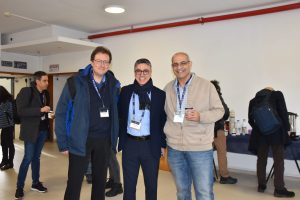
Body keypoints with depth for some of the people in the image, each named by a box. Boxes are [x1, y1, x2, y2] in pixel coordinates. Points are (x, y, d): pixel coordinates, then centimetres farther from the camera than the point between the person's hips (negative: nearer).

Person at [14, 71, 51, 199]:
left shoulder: (45, 93, 7)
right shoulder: (26, 91, -11)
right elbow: (21, 111, -19)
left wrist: (47, 112, 2)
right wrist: (40, 110, -23)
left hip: (42, 130, 6)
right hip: (31, 130, -5)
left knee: (36, 157, 14)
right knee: (28, 158, -2)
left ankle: (36, 183, 25)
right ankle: (19, 187, 12)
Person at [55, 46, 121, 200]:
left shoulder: (114, 85, 3)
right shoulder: (76, 82, -7)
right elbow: (61, 113, -5)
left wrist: (114, 137, 5)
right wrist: (62, 142, -7)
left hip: (104, 140, 3)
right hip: (80, 139, -3)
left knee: (100, 180, 16)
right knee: (74, 182, 5)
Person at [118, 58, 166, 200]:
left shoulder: (160, 94, -2)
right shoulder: (125, 91, 1)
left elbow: (163, 121, 1)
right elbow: (119, 116, 4)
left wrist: (162, 144, 1)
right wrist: (118, 141, 1)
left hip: (151, 145, -1)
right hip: (130, 144, 1)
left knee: (151, 185, 15)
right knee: (129, 184, 13)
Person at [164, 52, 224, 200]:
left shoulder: (206, 86, -5)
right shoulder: (168, 88, 7)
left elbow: (219, 110, -2)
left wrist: (200, 116, -22)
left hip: (200, 147, -3)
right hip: (174, 148, 4)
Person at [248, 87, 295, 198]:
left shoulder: (253, 100, 12)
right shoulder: (277, 94, 4)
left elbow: (250, 119, 11)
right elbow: (283, 113, -4)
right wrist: (286, 128, 5)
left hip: (260, 133, 3)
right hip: (276, 132, -3)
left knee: (261, 159, 12)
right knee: (279, 160, 1)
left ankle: (261, 185, 17)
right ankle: (279, 189, 2)